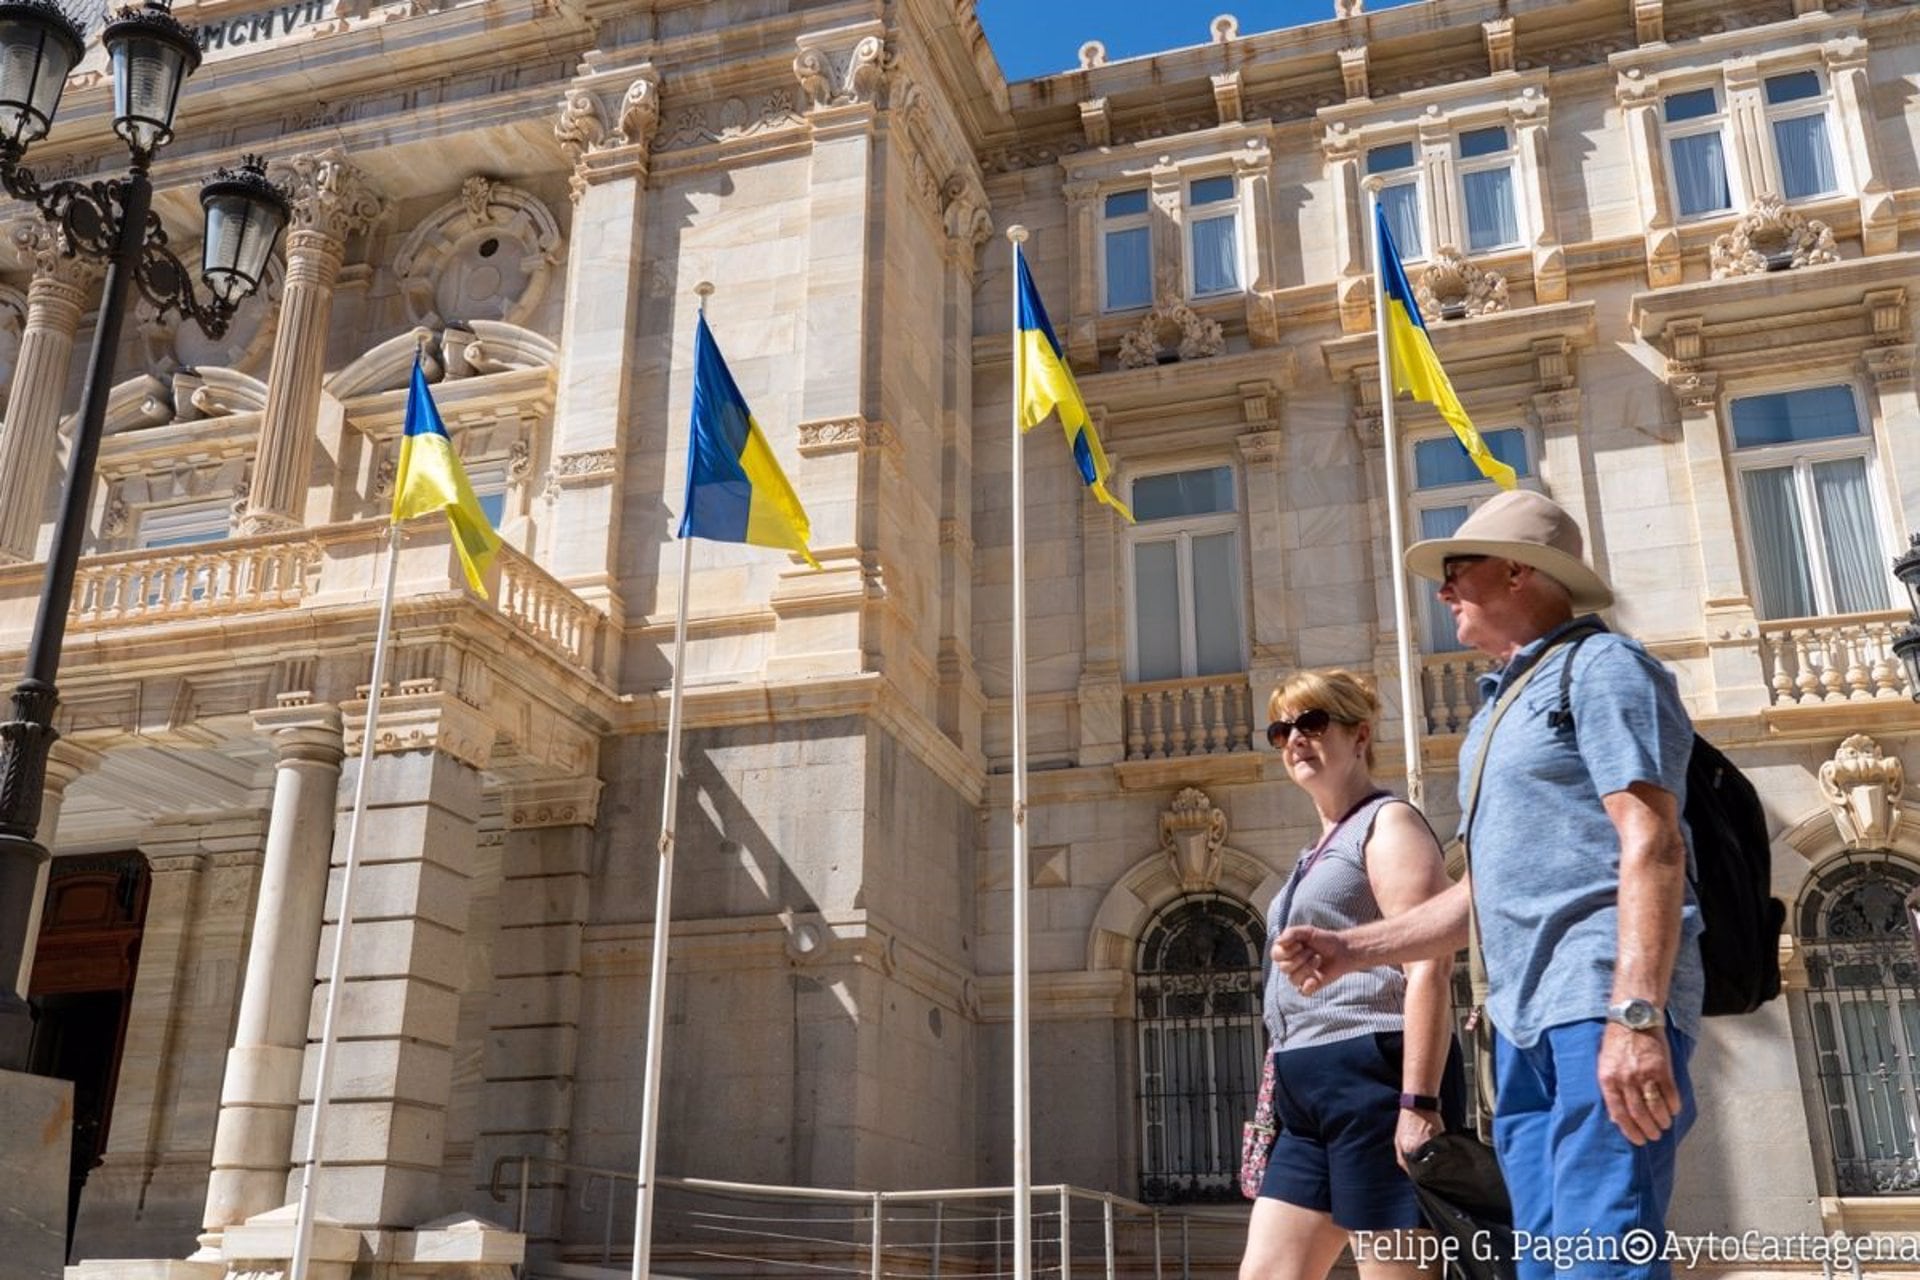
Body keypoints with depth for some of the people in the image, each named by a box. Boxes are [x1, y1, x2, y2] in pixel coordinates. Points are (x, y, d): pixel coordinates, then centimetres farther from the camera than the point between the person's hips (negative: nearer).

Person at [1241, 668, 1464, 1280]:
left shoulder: (1388, 823, -3)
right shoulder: (1323, 851, 24)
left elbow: (1427, 969, -15)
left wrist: (1420, 1104, -23)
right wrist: (1282, 1102, 23)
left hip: (1376, 1076, -10)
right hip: (1313, 1094, 10)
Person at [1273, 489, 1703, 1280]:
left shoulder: (1601, 666, -1)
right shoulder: (1498, 714, 25)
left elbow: (1652, 845, -14)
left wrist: (1636, 1013, -25)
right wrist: (1354, 949, 17)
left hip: (1602, 1002, -9)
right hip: (1522, 1019, 9)